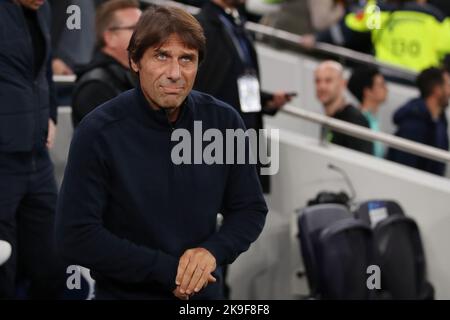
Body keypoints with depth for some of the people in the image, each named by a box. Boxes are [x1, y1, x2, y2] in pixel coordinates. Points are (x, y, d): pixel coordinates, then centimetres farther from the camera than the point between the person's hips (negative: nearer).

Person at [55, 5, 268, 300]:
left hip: (204, 293, 3)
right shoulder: (98, 132, -18)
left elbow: (251, 209, 2)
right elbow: (76, 237, -19)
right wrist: (167, 270, -20)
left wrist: (213, 251, -17)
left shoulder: (224, 121, -8)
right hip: (125, 293, -3)